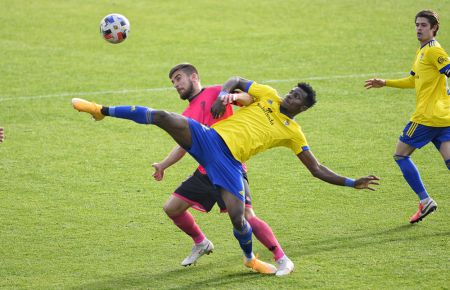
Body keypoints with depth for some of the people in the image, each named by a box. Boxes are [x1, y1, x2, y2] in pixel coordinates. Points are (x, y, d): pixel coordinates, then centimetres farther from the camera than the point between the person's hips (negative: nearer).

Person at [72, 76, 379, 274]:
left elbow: (317, 169, 11)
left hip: (230, 162, 0)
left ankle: (250, 258, 20)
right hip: (210, 138, 0)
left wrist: (351, 183, 2)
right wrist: (223, 95, -2)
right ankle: (103, 110, -10)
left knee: (237, 217, -15)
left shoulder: (294, 133, 12)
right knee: (163, 117, -22)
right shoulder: (268, 95, 15)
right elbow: (237, 81, 20)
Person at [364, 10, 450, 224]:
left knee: (400, 155, 4)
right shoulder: (422, 51, 21)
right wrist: (384, 83, 33)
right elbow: (413, 81, 33)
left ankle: (425, 200, 2)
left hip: (427, 117, -8)